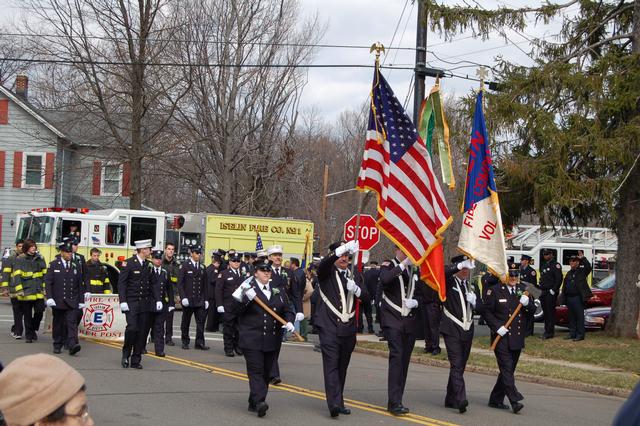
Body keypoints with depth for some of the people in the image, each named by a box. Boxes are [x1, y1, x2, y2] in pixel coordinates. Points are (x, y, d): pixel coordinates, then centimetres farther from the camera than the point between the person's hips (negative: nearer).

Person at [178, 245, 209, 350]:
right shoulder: (184, 266, -3)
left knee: (201, 321, -3)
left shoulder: (202, 267, 11)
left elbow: (204, 285, 14)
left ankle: (199, 342, 1)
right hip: (188, 300, -3)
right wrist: (183, 297, -15)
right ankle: (185, 342, 19)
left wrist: (206, 299, 9)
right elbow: (180, 283, -7)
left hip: (200, 301, 3)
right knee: (186, 322, 7)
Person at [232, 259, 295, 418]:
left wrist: (289, 322, -5)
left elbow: (287, 310, 15)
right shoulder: (248, 289, -1)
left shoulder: (278, 291, 14)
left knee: (266, 373, 8)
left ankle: (254, 403, 17)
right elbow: (236, 311, -7)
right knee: (256, 371, -12)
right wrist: (247, 299, -22)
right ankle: (259, 402, -21)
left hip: (272, 342, 5)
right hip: (252, 340, -5)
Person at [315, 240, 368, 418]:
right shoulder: (326, 273, 3)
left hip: (348, 329, 5)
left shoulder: (354, 276, 18)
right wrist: (344, 248, -34)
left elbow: (366, 297, 11)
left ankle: (338, 402, 21)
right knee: (331, 364, -13)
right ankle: (334, 403, -21)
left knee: (342, 366, 11)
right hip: (329, 327, -5)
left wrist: (356, 289, -12)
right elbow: (324, 263, -21)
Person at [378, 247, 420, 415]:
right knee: (396, 356, -17)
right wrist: (402, 265, -25)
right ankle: (395, 402, -20)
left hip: (410, 321, 5)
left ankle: (394, 401, 14)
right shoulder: (389, 267, 0)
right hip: (393, 320, -5)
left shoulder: (415, 270, 14)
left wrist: (416, 302, -3)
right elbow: (385, 279, -23)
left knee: (404, 360, 6)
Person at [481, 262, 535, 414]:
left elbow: (533, 310, 8)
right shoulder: (495, 290, -3)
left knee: (509, 370, 10)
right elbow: (486, 311, -3)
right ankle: (515, 401, -16)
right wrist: (497, 327, -14)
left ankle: (496, 400, 21)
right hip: (502, 338, -5)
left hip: (517, 338, 5)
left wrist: (527, 303, -14)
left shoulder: (523, 289, 10)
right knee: (506, 369, -12)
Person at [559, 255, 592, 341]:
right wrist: (563, 298, 12)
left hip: (578, 298, -7)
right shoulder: (569, 273, 19)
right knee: (571, 317, 10)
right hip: (569, 298, 7)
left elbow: (588, 267, -21)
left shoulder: (582, 271, 1)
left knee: (579, 316, -5)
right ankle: (572, 333, 16)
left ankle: (580, 335, -3)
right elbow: (564, 286, 18)